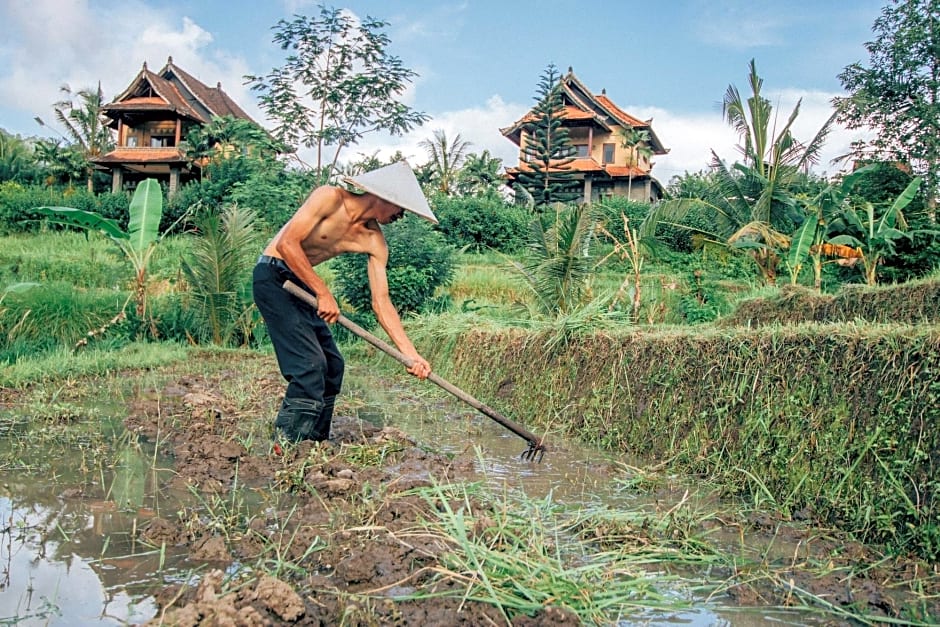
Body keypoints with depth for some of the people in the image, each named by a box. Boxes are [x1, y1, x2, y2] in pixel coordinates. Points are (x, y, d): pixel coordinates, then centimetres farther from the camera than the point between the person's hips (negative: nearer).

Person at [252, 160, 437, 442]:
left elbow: (381, 303, -4)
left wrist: (410, 354, -11)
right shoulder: (330, 197, -18)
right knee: (310, 364, -17)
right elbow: (287, 244, -23)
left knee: (332, 366, 8)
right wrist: (323, 293, -21)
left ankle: (316, 444, 20)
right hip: (273, 276, -8)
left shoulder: (374, 242, -1)